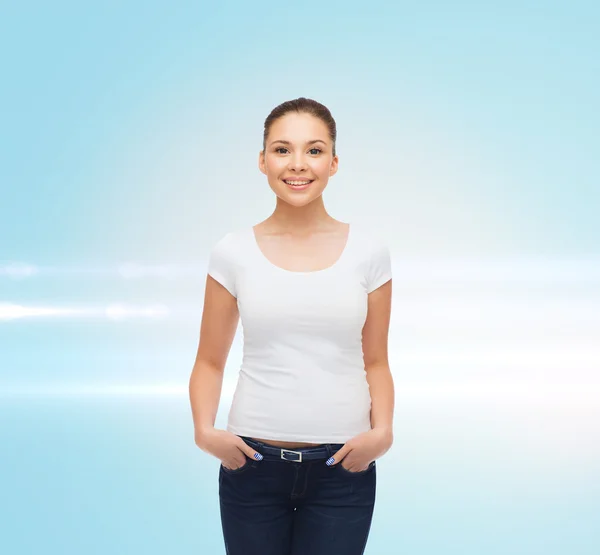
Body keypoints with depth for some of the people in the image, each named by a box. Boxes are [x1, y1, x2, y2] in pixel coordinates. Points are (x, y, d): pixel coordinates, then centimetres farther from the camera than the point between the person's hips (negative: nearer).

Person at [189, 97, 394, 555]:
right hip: (253, 464, 0)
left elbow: (375, 362, 6)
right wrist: (205, 430, -11)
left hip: (342, 467, 0)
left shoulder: (368, 251, 0)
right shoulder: (234, 252, -1)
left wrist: (382, 431, -11)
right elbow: (210, 362, 6)